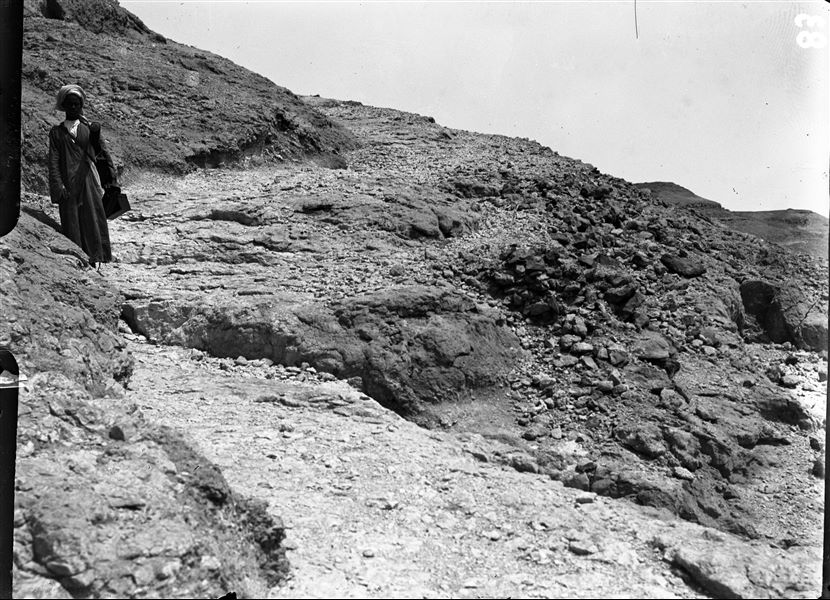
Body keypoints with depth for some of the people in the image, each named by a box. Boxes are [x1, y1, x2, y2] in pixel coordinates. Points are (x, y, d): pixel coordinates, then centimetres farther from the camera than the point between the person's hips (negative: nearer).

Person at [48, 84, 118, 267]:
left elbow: (104, 154, 11)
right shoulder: (56, 132, 10)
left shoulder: (90, 129, 10)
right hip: (67, 184, 0)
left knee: (92, 217, -6)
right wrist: (58, 186, -8)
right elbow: (53, 161, 3)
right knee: (71, 220, -1)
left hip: (88, 181, 0)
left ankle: (95, 257, -4)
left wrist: (112, 176, 3)